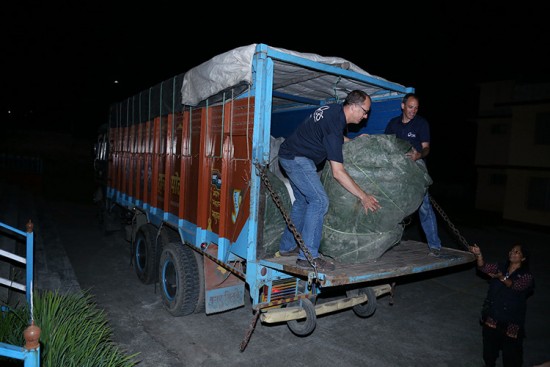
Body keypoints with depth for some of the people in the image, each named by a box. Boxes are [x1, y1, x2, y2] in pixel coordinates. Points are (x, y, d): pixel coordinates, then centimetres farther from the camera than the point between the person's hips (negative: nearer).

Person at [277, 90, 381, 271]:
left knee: (303, 200, 16)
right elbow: (338, 172, -27)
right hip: (296, 158, -11)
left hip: (290, 155, 11)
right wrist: (363, 196, -22)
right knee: (319, 200, -15)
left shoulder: (335, 109, 3)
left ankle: (287, 246, 25)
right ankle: (308, 256, -13)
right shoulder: (334, 125, -26)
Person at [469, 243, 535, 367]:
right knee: (489, 344, 20)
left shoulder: (526, 276, -10)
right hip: (493, 316, 4)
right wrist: (478, 255, -29)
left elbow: (515, 285, -28)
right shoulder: (501, 267, 3)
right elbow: (484, 267, -11)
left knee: (511, 349, 7)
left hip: (511, 321, -4)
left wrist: (502, 278, -47)